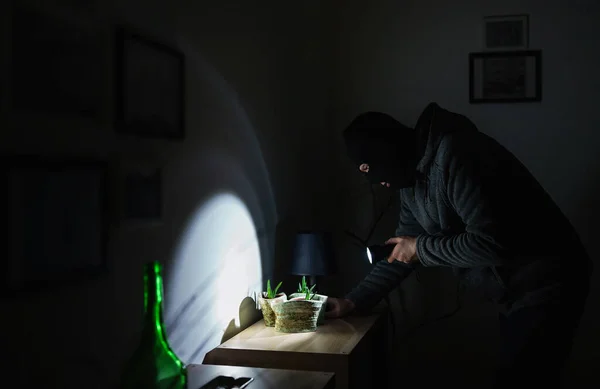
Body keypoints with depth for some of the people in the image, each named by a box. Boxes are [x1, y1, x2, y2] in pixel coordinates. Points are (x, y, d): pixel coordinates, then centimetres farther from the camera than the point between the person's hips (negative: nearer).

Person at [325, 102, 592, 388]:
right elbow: (400, 253, 13)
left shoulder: (453, 155, -24)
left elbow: (491, 243, -30)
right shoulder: (412, 180, 6)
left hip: (545, 284, -10)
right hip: (517, 290, 10)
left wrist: (421, 248, -16)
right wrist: (353, 301, 7)